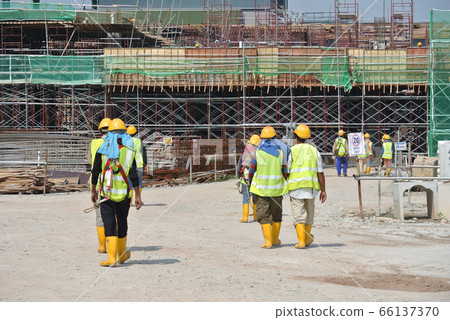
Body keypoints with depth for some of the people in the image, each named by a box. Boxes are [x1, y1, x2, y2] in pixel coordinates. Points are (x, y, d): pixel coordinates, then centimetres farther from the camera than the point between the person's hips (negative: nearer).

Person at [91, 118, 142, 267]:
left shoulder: (102, 151, -3)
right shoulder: (129, 151, -4)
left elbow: (95, 172, 2)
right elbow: (134, 176, -6)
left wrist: (93, 191, 15)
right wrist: (138, 196, -2)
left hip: (106, 194, -1)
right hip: (124, 194, 1)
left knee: (109, 224, -1)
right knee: (122, 223, 17)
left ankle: (111, 258, -9)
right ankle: (122, 254, 31)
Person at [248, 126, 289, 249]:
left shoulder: (257, 152, -9)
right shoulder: (281, 152, -3)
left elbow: (251, 171, -3)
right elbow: (285, 172, 0)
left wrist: (250, 183, 14)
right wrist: (284, 182, 17)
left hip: (261, 189, -2)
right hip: (277, 189, 2)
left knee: (263, 215, 3)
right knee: (276, 214, 17)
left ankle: (268, 241, -5)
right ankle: (275, 239, 25)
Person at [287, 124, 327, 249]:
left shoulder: (292, 151, -5)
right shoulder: (314, 151, 5)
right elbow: (320, 173, 2)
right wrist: (323, 191, 6)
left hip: (296, 187, -3)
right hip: (311, 187, 3)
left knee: (298, 215, -2)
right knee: (309, 213, 18)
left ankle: (301, 241, -10)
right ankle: (307, 238, 31)